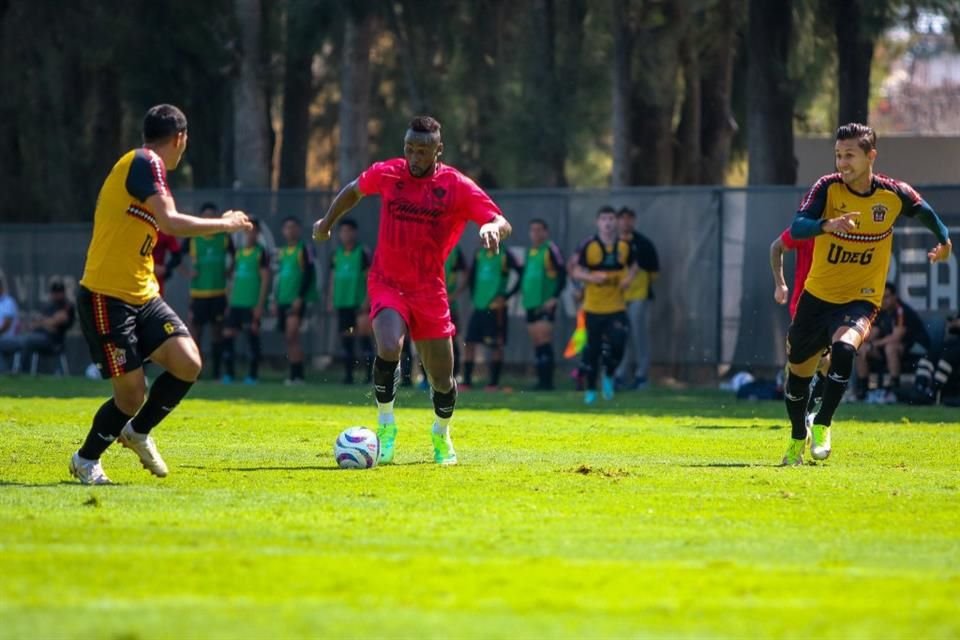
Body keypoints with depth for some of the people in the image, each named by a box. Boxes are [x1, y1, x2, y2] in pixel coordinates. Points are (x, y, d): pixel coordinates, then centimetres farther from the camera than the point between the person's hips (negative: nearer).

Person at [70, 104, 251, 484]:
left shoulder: (144, 165, 16)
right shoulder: (145, 163, -13)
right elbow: (170, 222, -25)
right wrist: (225, 224, -15)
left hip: (142, 296, 9)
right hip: (106, 297, -9)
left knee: (188, 363, -7)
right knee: (132, 394, -6)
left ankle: (138, 432, 16)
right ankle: (86, 460, 18)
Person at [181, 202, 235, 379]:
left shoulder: (224, 238, 3)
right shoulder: (192, 239, -3)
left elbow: (234, 256, 18)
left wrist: (229, 271, 5)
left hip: (219, 292, 2)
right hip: (198, 292, -2)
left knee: (217, 331, 4)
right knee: (195, 328, -2)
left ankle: (216, 372, 8)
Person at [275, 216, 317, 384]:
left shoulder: (304, 250, -5)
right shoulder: (282, 252, 17)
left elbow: (308, 275, -11)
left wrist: (300, 298, -18)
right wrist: (276, 300, 18)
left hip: (297, 300, -8)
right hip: (283, 301, 8)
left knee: (291, 335, -17)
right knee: (289, 338, 8)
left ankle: (296, 375, -18)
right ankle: (297, 375, 13)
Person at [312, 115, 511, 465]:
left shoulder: (458, 186, -10)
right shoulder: (386, 174, -4)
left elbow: (502, 223, -15)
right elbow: (354, 190, 18)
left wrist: (492, 228, -37)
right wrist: (328, 220, 23)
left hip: (429, 291, 1)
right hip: (386, 283, 0)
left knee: (442, 380, 6)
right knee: (388, 348, -30)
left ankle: (442, 436, 37)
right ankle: (386, 424, -9)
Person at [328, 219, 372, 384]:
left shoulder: (363, 252, -3)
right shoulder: (336, 254, 13)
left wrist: (367, 300, -12)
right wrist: (331, 300, 12)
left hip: (359, 302, -6)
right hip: (342, 302, 6)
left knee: (363, 337, -9)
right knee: (345, 338, 6)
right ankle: (348, 375, 9)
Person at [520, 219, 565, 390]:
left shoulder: (551, 249, -8)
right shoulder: (530, 251, 16)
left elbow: (562, 274, -13)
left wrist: (554, 298, -18)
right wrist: (524, 294, 18)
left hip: (545, 304, -8)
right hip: (530, 304, 8)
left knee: (543, 341, -12)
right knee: (536, 343, 9)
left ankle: (547, 381, -11)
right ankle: (541, 381, 13)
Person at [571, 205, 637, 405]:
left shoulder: (624, 246, 3)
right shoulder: (590, 246, -5)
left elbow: (633, 266, 19)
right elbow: (577, 272, -4)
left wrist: (629, 278, -3)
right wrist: (593, 277, -24)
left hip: (617, 307, 1)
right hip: (594, 307, -1)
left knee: (617, 344, -13)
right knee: (593, 349, 4)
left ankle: (609, 377, 16)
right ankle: (590, 389, 17)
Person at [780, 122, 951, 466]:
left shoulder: (894, 194, -9)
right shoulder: (828, 187, -12)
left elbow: (924, 211, 14)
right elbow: (796, 228, -25)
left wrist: (944, 240, 25)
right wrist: (827, 225, -43)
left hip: (861, 299, -2)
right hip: (817, 295, 2)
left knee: (844, 348, -32)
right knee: (798, 372, 11)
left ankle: (822, 425, -20)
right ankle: (797, 439, 36)